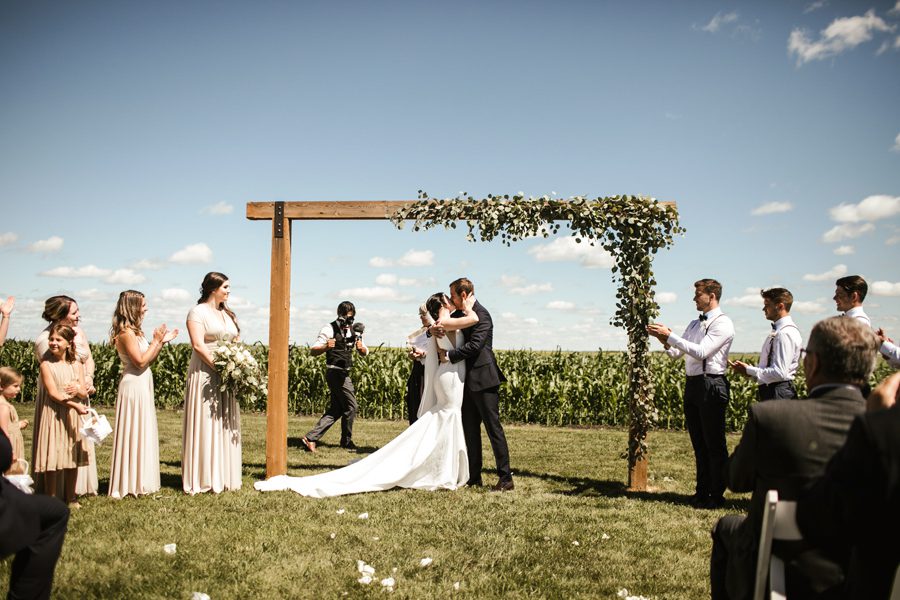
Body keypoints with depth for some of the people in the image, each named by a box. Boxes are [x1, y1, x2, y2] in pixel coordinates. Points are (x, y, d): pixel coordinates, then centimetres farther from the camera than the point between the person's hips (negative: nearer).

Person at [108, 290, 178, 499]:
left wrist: (162, 342, 10)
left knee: (143, 433, 13)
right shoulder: (126, 332, -16)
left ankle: (138, 481, 21)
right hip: (134, 386, -10)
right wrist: (156, 341, -12)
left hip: (142, 386, 10)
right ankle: (131, 484, 6)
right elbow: (140, 361, -20)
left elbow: (148, 359, 16)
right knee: (134, 433, -3)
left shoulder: (134, 331, 13)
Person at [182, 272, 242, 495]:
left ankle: (222, 476, 15)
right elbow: (198, 345, -15)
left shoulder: (228, 314, 18)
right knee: (204, 425, -4)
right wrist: (219, 367, -21)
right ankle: (202, 479, 2)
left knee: (225, 425, 8)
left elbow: (236, 344, 18)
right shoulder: (198, 312, -5)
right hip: (205, 374, -7)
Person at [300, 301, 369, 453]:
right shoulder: (330, 329, -11)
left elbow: (365, 352, 12)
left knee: (336, 409, 9)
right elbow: (313, 351, -15)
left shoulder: (354, 331, 10)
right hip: (336, 372, -8)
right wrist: (325, 347, -35)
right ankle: (346, 441, 15)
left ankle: (310, 438, 8)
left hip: (344, 374, 8)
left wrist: (361, 348, -12)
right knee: (351, 406, -1)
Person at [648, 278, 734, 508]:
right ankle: (702, 491, 24)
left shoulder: (723, 324, -10)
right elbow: (675, 353, 16)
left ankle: (717, 495, 9)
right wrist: (666, 341, -5)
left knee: (714, 445, 0)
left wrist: (669, 336, -19)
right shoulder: (695, 324, 16)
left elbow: (701, 352, -20)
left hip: (711, 386, -8)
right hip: (692, 385, 8)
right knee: (699, 443, 14)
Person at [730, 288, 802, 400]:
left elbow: (779, 373, -22)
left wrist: (748, 370, -14)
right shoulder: (777, 332, 16)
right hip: (771, 392, 10)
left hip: (778, 395, -10)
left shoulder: (785, 333, -16)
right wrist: (748, 370, 5)